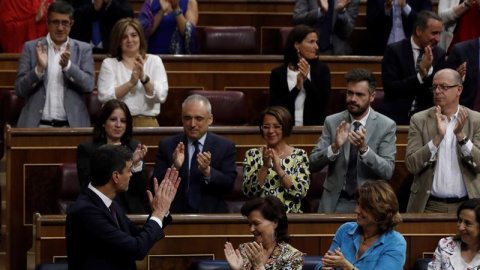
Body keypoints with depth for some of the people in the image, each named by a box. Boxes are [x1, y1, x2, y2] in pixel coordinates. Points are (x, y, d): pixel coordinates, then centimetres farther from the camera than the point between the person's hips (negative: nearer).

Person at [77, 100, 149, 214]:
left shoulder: (134, 147, 12)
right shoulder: (86, 148, 3)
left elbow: (141, 191, 6)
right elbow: (86, 186, -7)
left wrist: (136, 163, -10)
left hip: (132, 210, 2)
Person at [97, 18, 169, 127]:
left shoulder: (154, 61, 12)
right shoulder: (109, 63, 9)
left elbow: (161, 96, 0)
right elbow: (105, 97, -6)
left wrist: (144, 78, -15)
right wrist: (131, 82, -16)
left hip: (147, 122, 1)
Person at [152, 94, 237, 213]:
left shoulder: (226, 146, 7)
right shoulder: (167, 145, 8)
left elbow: (229, 185, 0)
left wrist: (207, 171, -17)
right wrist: (174, 168, -16)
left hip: (212, 213, 1)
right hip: (176, 214, -1)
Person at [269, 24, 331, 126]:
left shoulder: (322, 70, 8)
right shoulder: (278, 73, 5)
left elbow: (324, 103, 1)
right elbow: (275, 108, -1)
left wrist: (306, 81, -9)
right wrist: (297, 88, -11)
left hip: (314, 128, 1)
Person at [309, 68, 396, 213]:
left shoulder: (386, 126, 0)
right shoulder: (332, 122, 5)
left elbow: (387, 172, -7)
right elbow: (312, 165, 0)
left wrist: (364, 149, -22)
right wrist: (334, 148, -17)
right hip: (335, 202, 1)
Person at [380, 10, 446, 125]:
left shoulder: (439, 54, 7)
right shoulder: (394, 50, -2)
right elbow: (389, 87, -11)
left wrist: (429, 71, -15)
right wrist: (420, 77, -18)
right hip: (397, 117, -3)